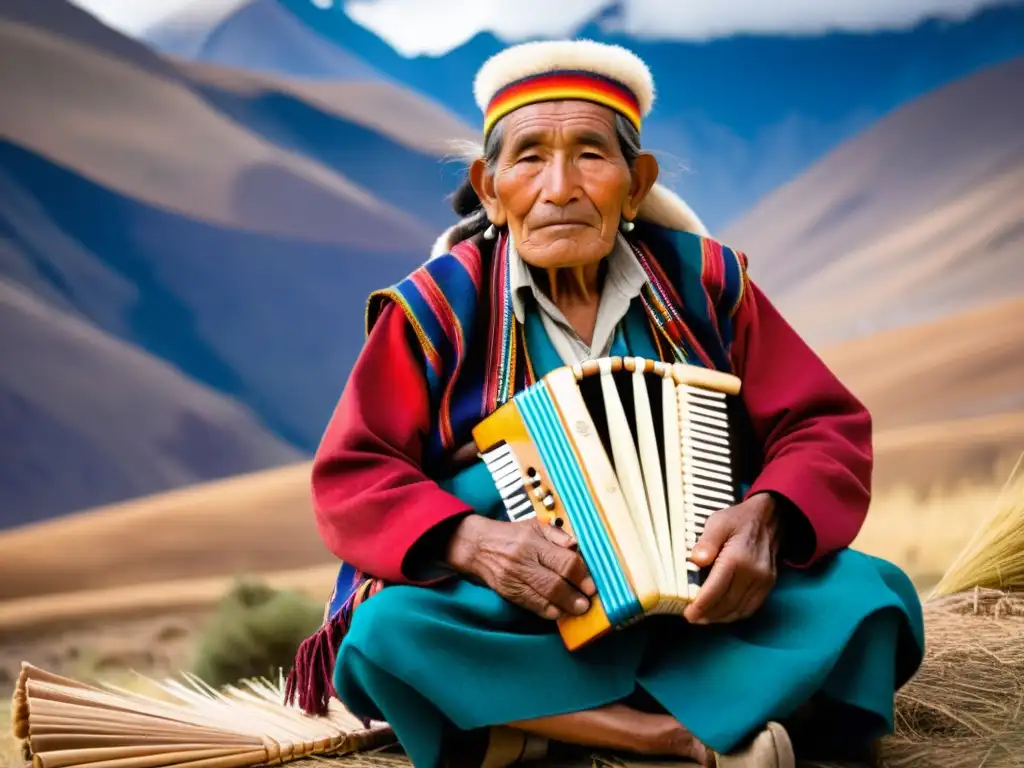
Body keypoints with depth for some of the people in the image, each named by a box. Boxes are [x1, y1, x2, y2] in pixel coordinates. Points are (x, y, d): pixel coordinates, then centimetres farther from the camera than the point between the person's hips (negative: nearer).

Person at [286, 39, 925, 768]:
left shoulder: (702, 279, 1)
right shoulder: (439, 305, -4)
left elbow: (829, 429, 1)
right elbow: (351, 479, -6)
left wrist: (765, 518, -22)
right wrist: (471, 541, -27)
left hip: (697, 604, 2)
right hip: (522, 616, -1)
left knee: (873, 598, -22)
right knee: (387, 634, -32)